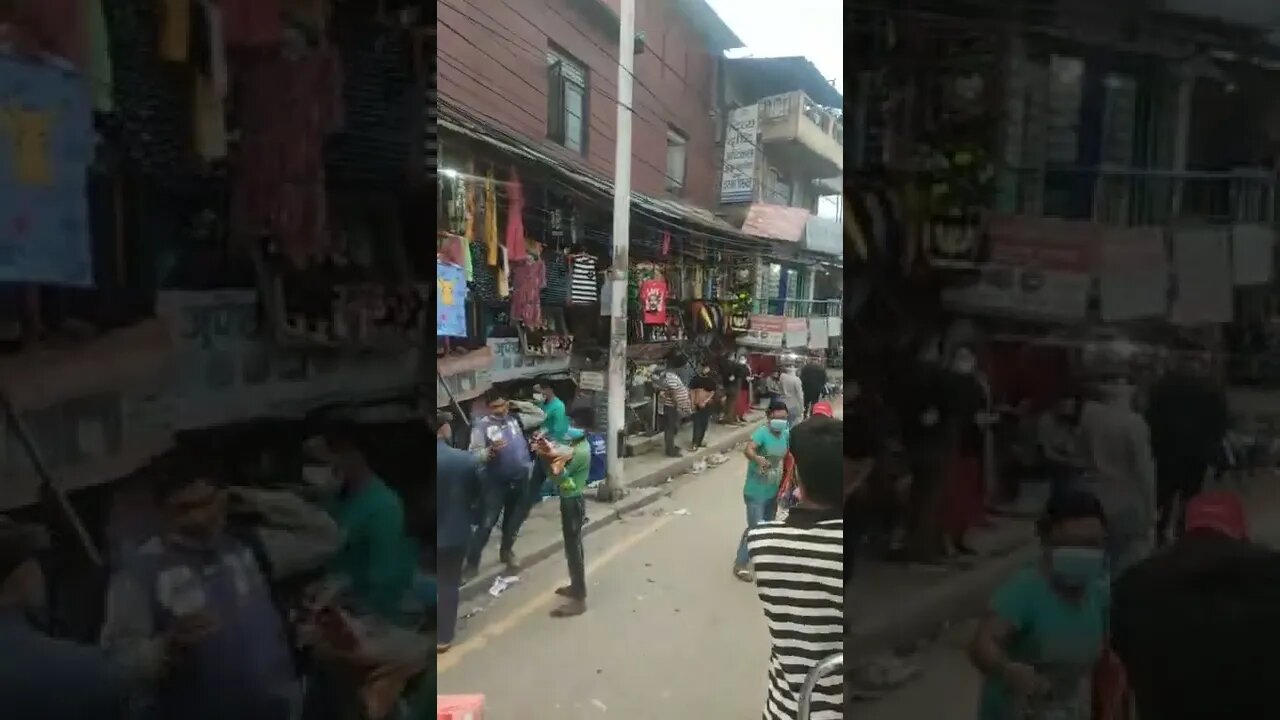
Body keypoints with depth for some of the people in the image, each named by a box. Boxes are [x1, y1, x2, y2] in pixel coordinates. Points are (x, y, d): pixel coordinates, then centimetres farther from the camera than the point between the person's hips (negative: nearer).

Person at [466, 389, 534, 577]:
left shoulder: (515, 419, 1)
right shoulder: (481, 426, -11)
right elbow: (474, 455, -17)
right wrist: (491, 450, -34)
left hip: (520, 479, 4)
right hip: (495, 482, -4)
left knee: (514, 520, 18)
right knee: (486, 523, -4)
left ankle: (506, 551, 40)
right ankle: (471, 563, 5)